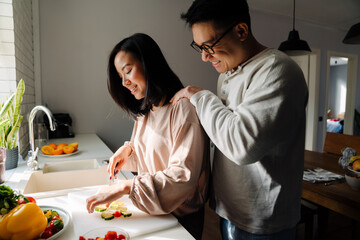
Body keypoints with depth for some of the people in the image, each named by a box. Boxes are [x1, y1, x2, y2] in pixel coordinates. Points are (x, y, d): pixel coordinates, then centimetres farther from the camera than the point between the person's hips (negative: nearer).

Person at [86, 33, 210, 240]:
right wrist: (129, 149, -5)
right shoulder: (144, 111, 5)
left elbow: (183, 176, -28)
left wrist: (125, 187, -30)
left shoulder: (184, 108, -23)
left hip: (180, 216, -7)